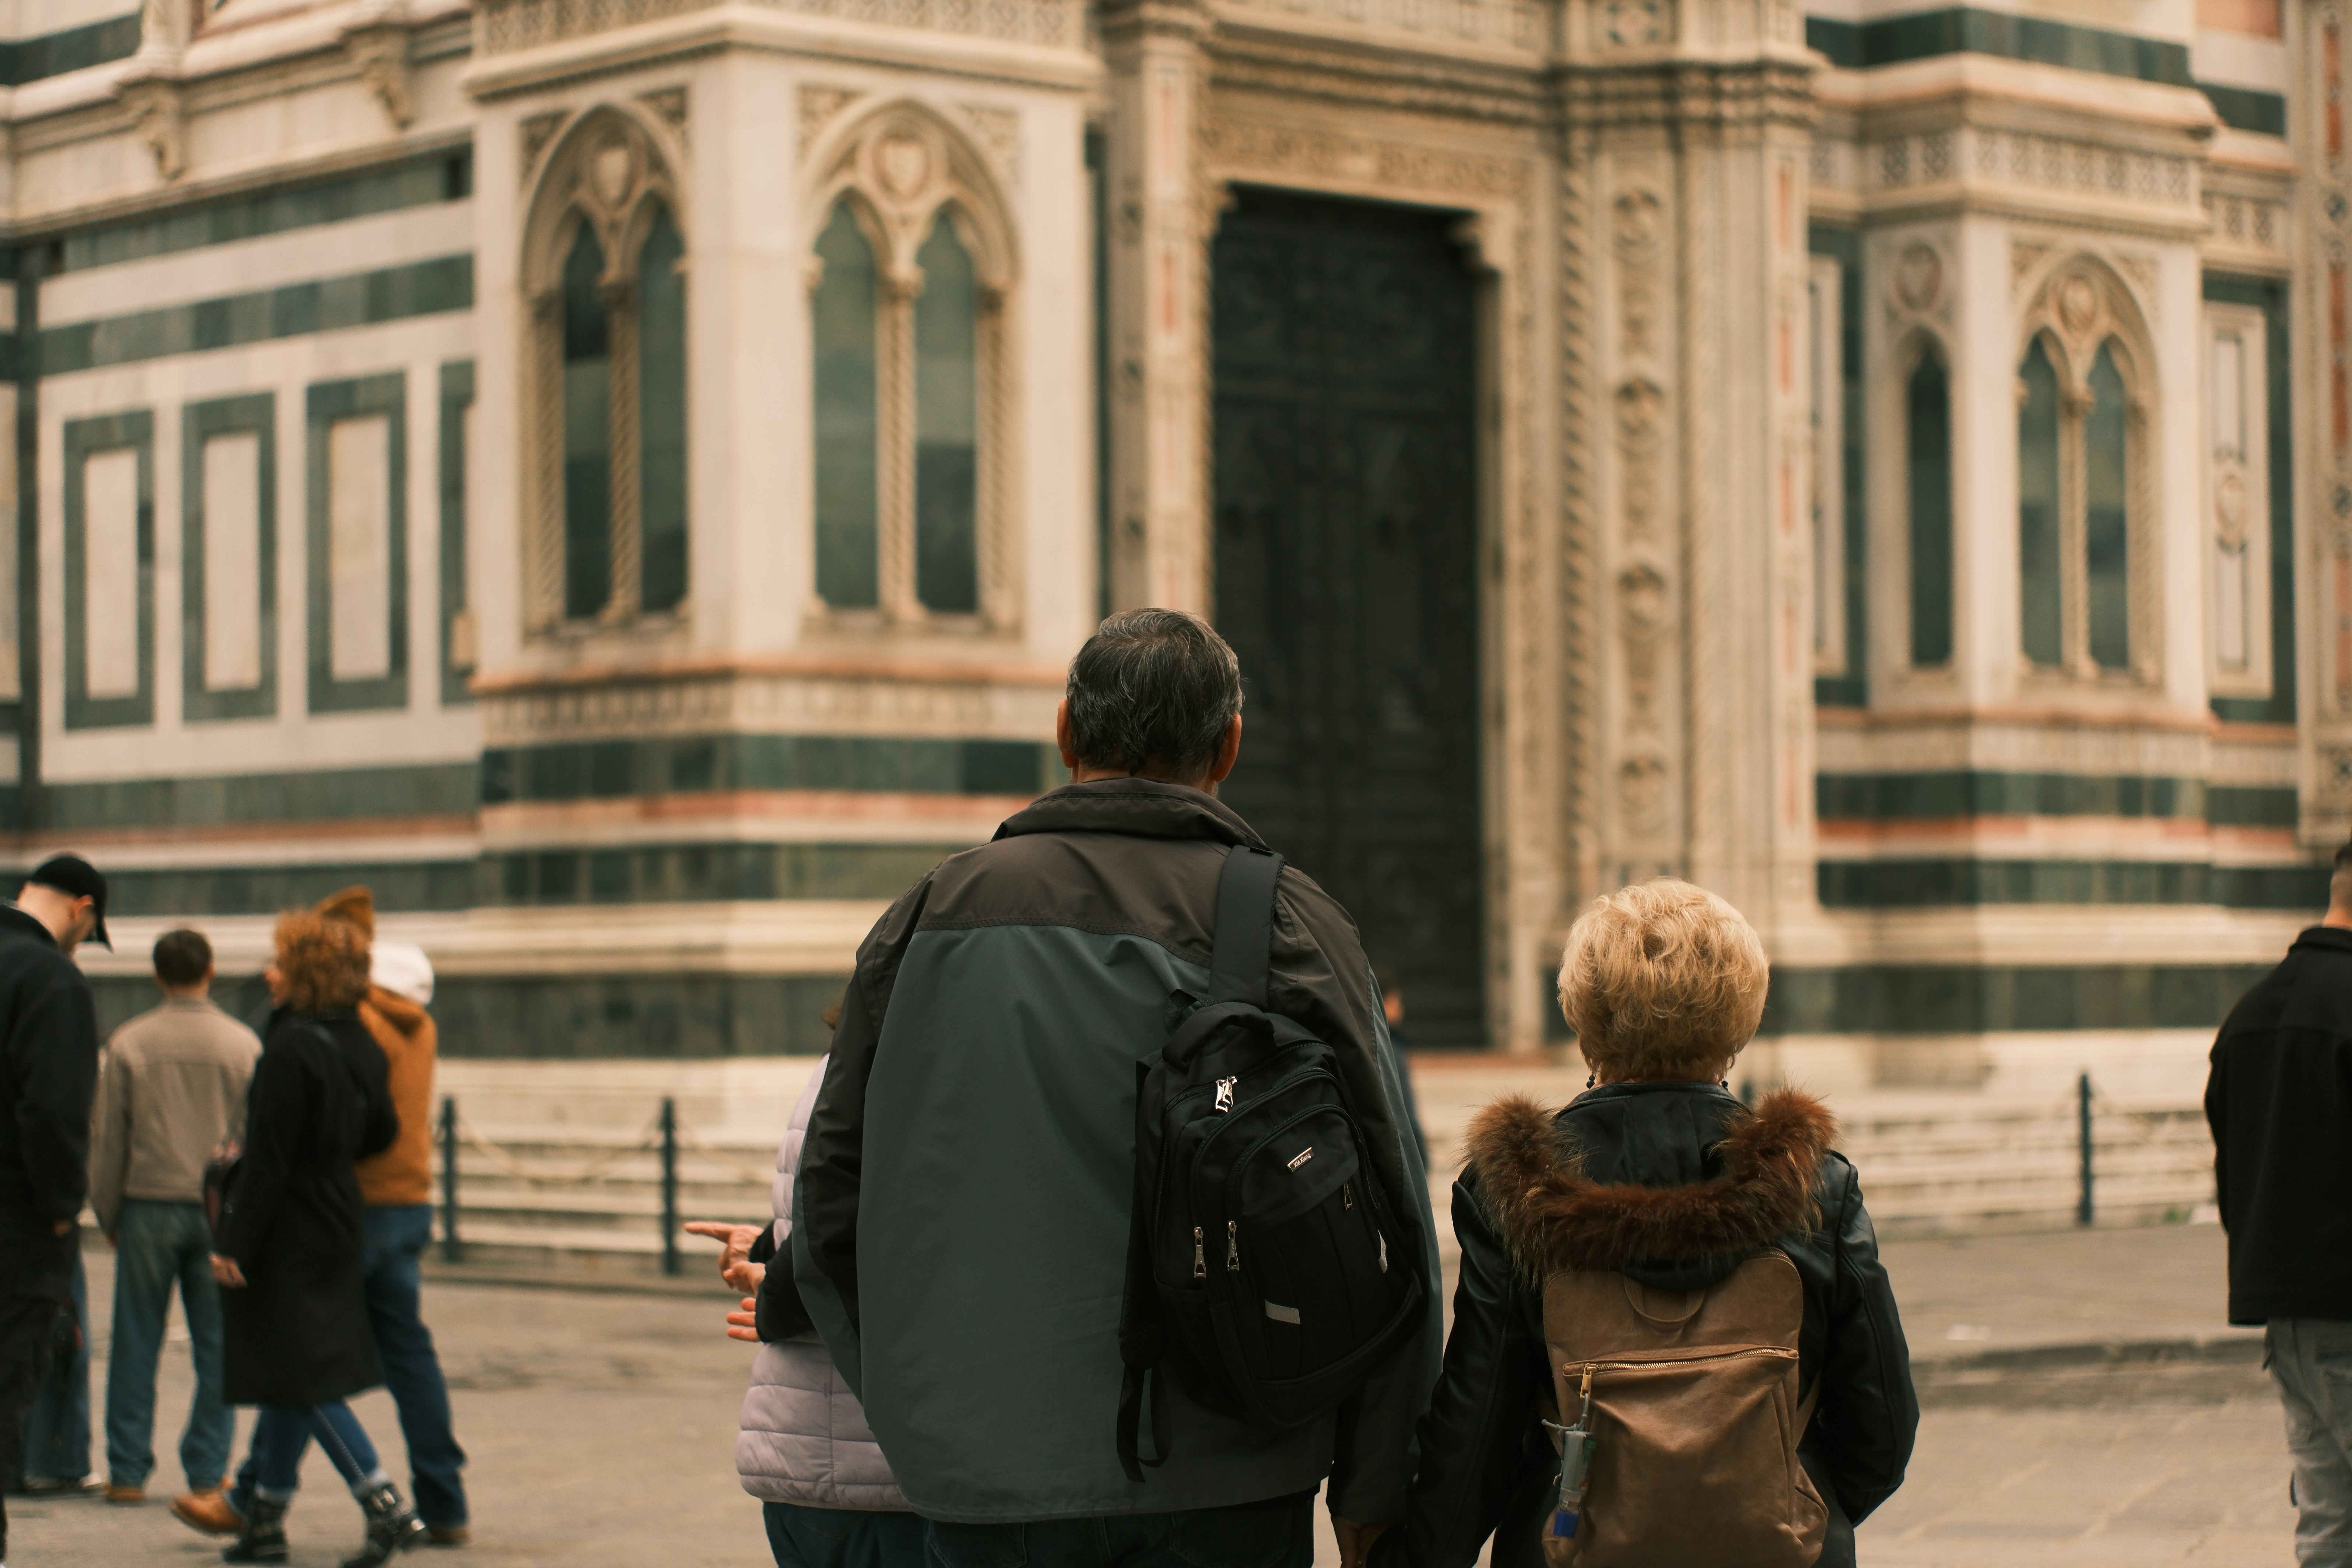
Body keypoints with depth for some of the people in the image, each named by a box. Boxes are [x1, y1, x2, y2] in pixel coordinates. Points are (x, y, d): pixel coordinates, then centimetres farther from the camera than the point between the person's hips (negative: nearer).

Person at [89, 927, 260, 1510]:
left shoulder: (129, 1044, -1)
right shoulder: (243, 1044, 1)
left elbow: (109, 1140, 2)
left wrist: (107, 1215, 11)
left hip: (148, 1205, 0)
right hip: (219, 1211, 0)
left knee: (136, 1347, 5)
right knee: (217, 1347, 6)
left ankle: (128, 1472, 6)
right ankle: (207, 1472, 6)